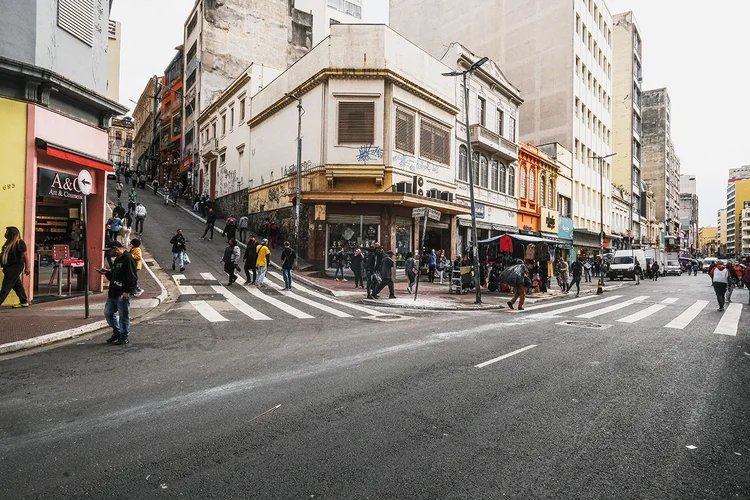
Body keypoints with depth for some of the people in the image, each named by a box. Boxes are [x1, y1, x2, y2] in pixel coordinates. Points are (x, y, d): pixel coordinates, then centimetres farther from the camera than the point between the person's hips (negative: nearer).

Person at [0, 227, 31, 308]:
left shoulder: (19, 243, -12)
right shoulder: (9, 243, 15)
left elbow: (25, 254, -16)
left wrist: (27, 267, -18)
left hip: (15, 267, -9)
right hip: (10, 268, 9)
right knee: (17, 285, 11)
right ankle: (24, 302, 16)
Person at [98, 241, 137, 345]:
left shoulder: (128, 259, -14)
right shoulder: (117, 260, 18)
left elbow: (132, 277, -21)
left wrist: (127, 291, -24)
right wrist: (107, 272, 9)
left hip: (123, 294, -10)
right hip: (113, 293, 10)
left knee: (123, 315, -1)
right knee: (108, 313, 16)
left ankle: (124, 336, 10)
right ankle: (117, 333, 30)